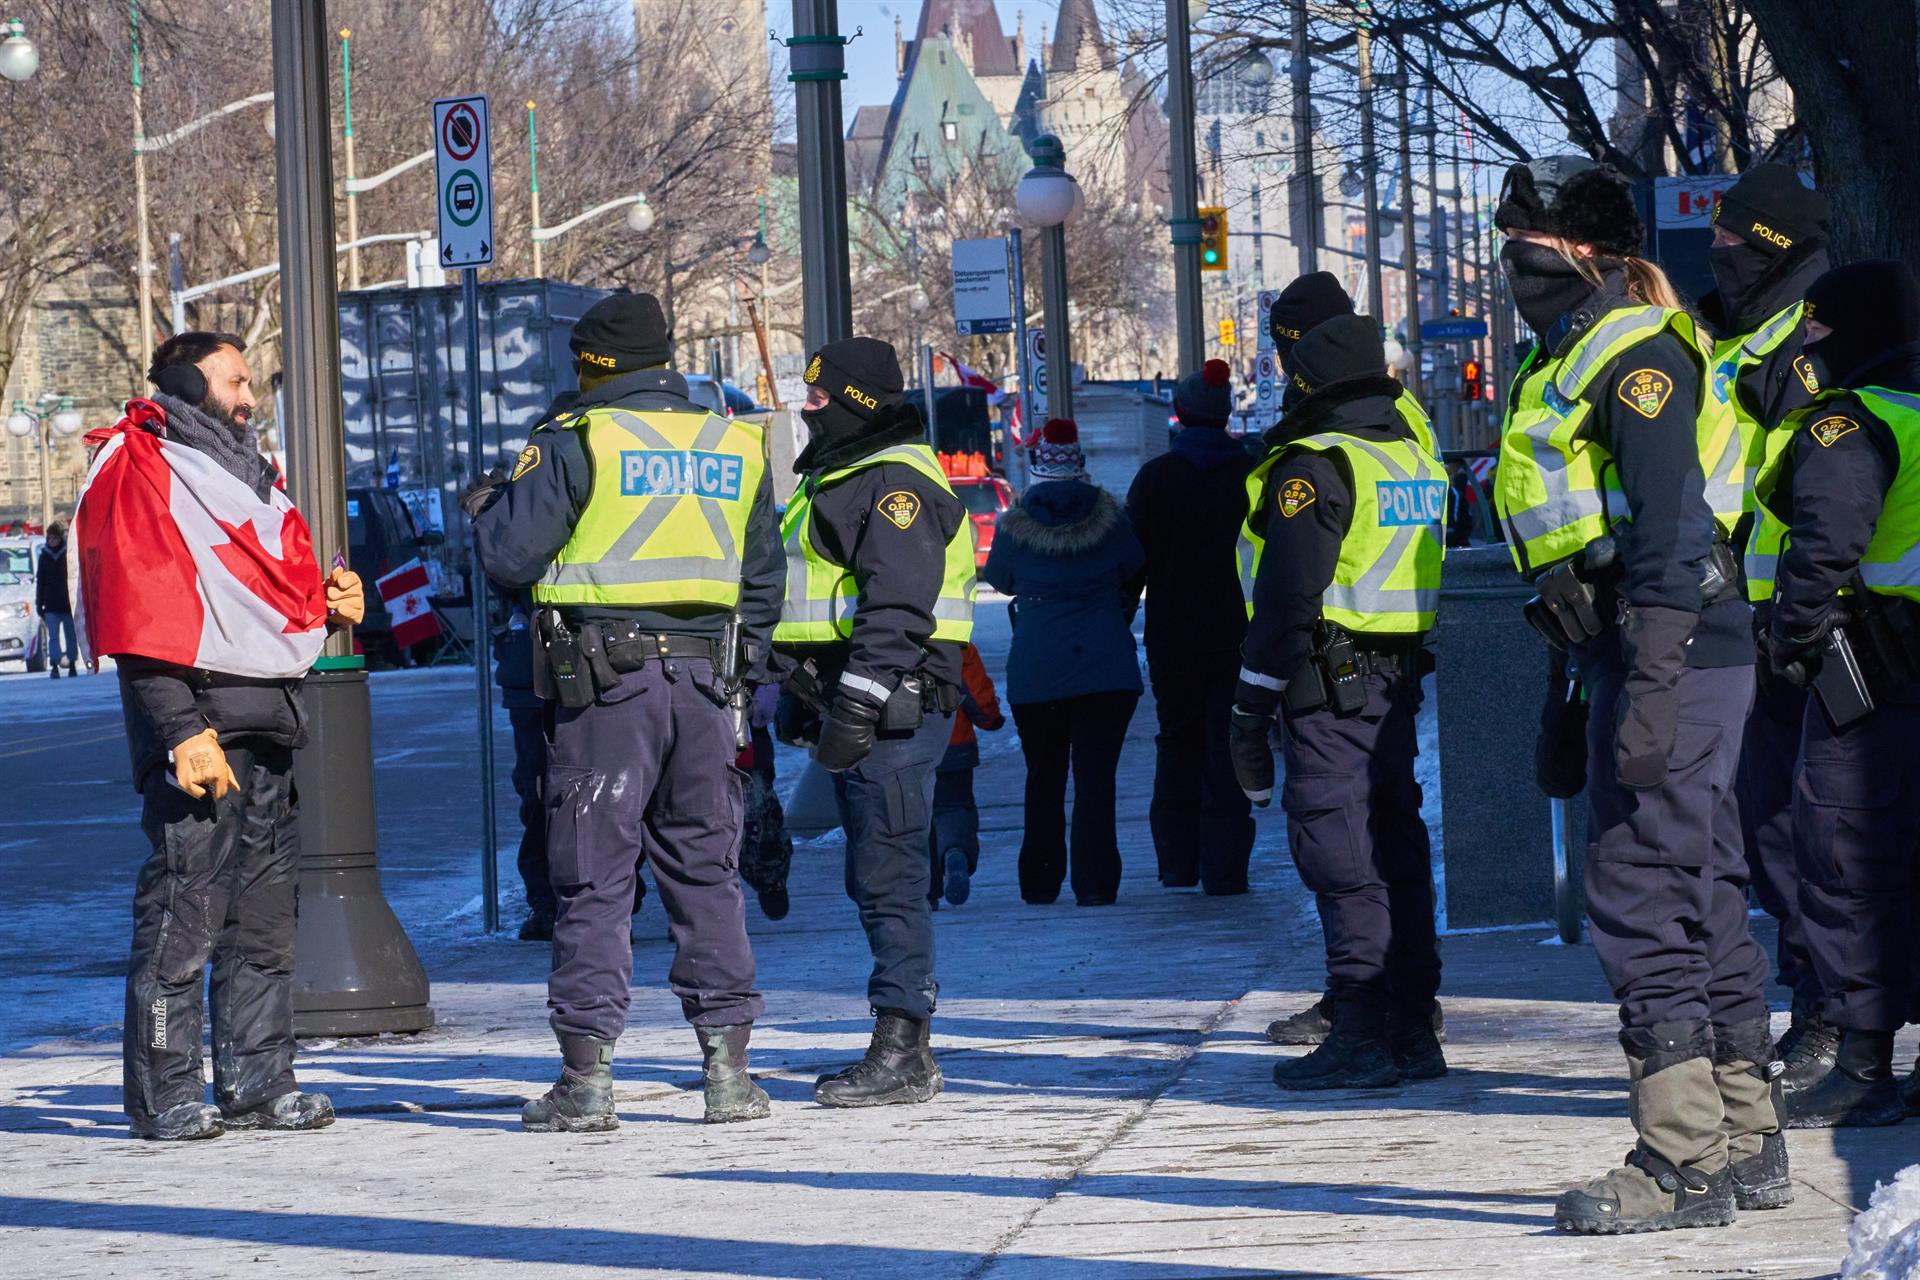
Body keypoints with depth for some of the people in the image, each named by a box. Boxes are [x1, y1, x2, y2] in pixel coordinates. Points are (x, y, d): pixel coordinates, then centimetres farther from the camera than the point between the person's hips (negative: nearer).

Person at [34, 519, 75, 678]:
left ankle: (72, 664, 17)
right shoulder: (44, 556, 6)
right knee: (53, 637, -5)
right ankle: (54, 666, -8)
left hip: (68, 604, -1)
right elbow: (40, 581, 10)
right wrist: (39, 604, 6)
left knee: (71, 637, 7)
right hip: (51, 606, 1)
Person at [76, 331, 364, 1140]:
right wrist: (181, 731, -21)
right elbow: (140, 616, -14)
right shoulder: (140, 474, -7)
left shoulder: (247, 474, 21)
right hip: (196, 713, -9)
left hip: (273, 717, 9)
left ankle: (256, 1082, 17)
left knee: (266, 914, 11)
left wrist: (332, 604, 6)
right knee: (183, 907, -8)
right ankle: (163, 1094, -4)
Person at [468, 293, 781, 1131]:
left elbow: (510, 558, -8)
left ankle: (586, 1078, -2)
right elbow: (763, 583, 16)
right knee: (705, 871, 10)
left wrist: (486, 507, 13)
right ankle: (728, 1067, 8)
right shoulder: (735, 448, 11)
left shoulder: (577, 444, -6)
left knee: (594, 878, -1)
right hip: (703, 676, 4)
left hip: (603, 682, -4)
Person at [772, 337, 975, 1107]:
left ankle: (900, 1054, -10)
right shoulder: (843, 480, 21)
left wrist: (860, 702, -28)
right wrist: (804, 699, 27)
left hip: (893, 707, -11)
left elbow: (897, 606, -23)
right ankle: (905, 1049, 17)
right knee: (876, 879, 12)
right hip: (854, 705, 11)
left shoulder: (896, 484, -13)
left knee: (888, 877, -11)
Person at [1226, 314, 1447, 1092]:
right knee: (1397, 851, 12)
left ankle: (1362, 1036, -8)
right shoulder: (1420, 463, 14)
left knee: (1341, 859, -6)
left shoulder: (1317, 469, -12)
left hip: (1331, 685, -8)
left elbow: (1287, 599, -16)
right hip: (1400, 678, 8)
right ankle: (1412, 1029, 15)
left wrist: (1251, 709, -13)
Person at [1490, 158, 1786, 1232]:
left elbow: (1669, 535, -20)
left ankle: (1684, 1163, -12)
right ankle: (1748, 1144, 20)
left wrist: (1650, 690, -26)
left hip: (1675, 655, -11)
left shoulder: (1634, 354, -11)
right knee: (1706, 904, 14)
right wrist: (1583, 692, 27)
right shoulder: (1572, 362, 21)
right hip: (1635, 658, 11)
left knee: (1642, 902, -12)